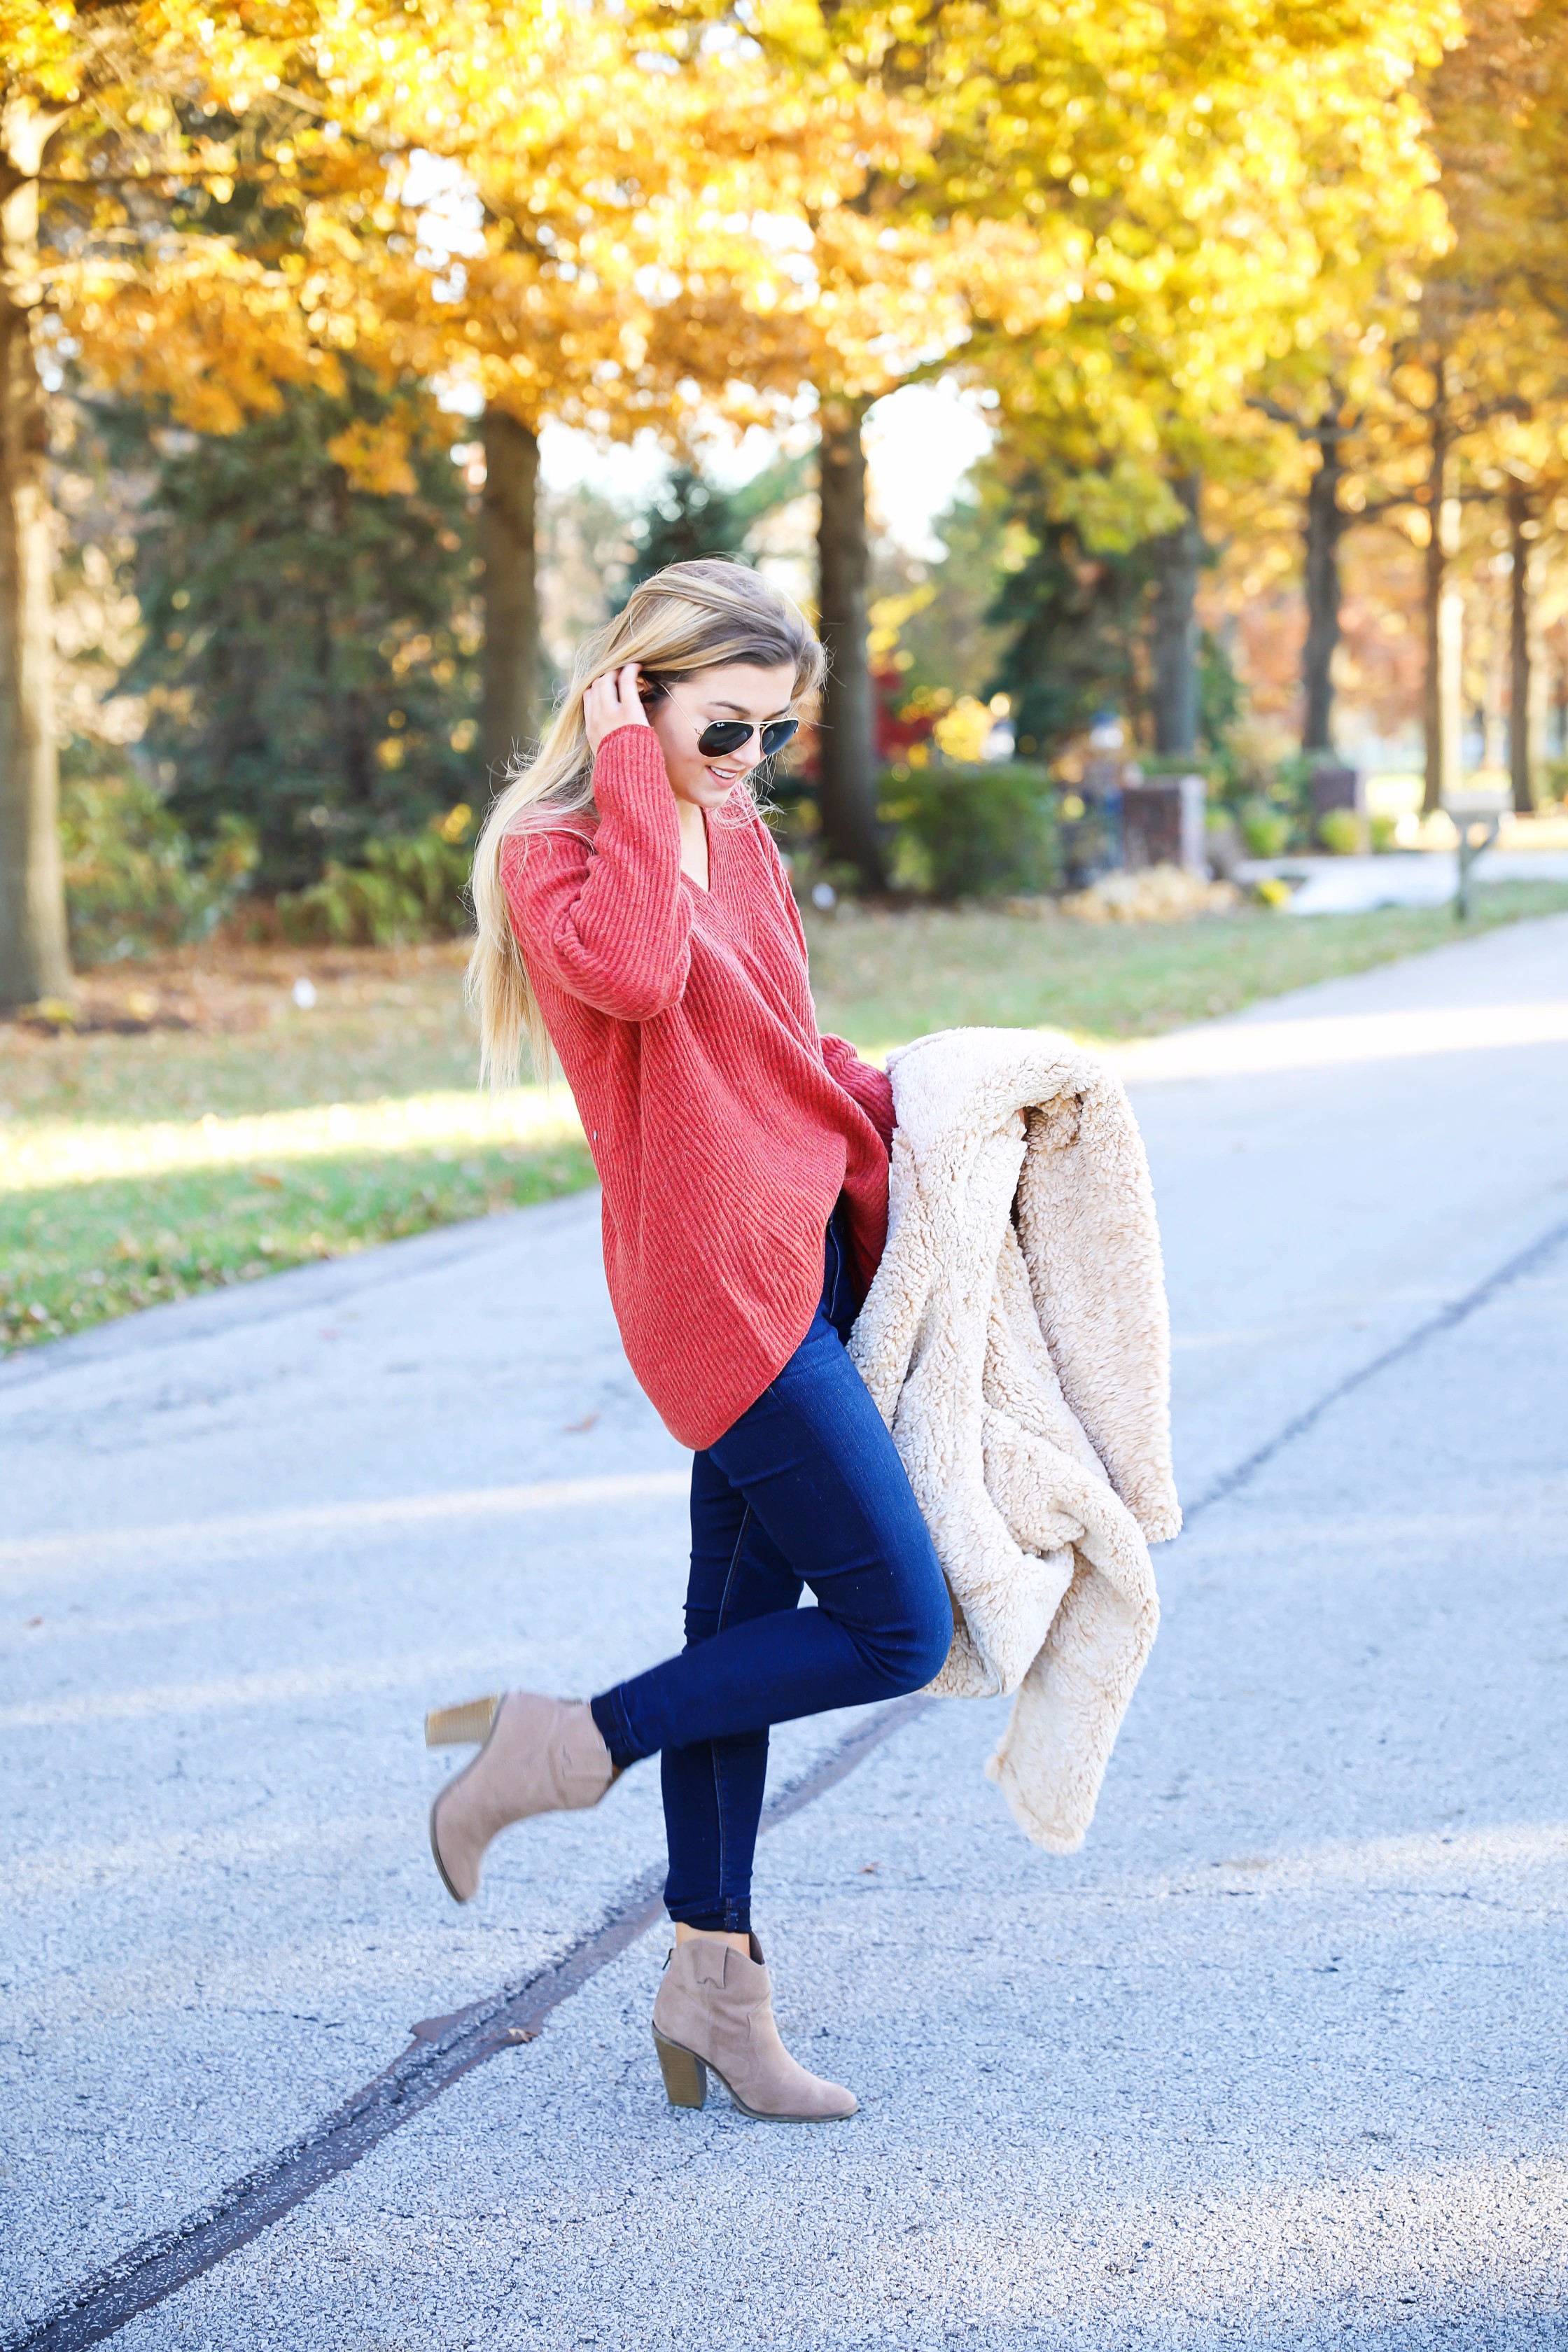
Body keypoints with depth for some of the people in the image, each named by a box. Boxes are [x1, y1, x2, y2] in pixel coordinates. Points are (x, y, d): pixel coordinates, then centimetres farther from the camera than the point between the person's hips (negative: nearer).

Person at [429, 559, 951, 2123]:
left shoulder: (738, 837, 14)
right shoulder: (552, 850, -11)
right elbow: (634, 971, -34)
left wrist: (898, 1105, 10)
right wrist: (634, 777, -24)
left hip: (803, 1257, 9)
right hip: (718, 1285, -9)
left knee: (747, 1617, 13)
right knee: (896, 1630, -7)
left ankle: (713, 1975, 23)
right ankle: (568, 1748, 5)